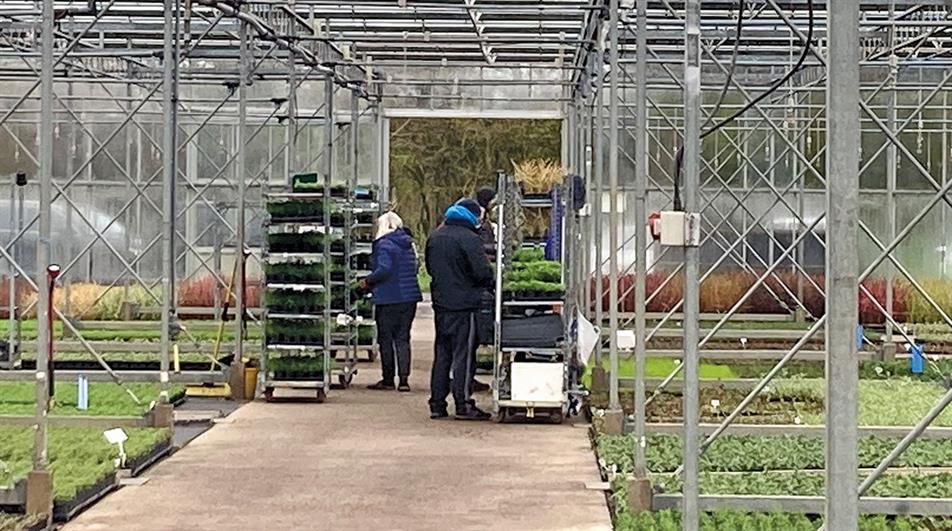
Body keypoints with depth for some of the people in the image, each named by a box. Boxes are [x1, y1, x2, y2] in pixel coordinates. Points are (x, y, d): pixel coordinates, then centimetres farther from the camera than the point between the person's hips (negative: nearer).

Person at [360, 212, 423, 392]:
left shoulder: (384, 244, -11)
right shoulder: (408, 244, 13)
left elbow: (384, 269, -23)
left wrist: (368, 281, -8)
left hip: (389, 298, -7)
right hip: (409, 297, 7)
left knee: (386, 339, 4)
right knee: (403, 338, 9)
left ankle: (388, 379, 8)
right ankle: (404, 379, 2)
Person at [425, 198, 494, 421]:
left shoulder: (434, 237, 10)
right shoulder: (469, 239, -14)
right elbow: (482, 273, -17)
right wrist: (490, 284, 3)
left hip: (440, 303, 7)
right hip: (464, 304, -7)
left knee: (441, 353, 12)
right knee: (463, 355, -3)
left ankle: (437, 404, 14)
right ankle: (463, 405, -2)